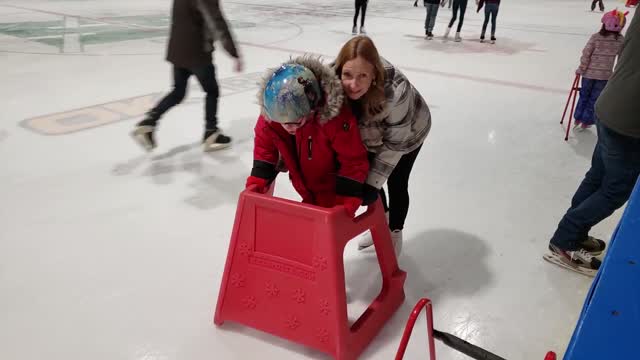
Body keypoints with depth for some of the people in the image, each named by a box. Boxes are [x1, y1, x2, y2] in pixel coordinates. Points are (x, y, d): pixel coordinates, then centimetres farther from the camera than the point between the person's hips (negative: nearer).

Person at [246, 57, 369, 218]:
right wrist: (256, 183, -13)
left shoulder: (338, 119, -38)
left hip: (334, 191, -5)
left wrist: (347, 202, -27)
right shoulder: (269, 115, -23)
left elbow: (353, 161, -27)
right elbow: (265, 148, -4)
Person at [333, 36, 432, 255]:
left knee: (396, 183, 7)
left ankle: (395, 232, 35)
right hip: (369, 133, 4)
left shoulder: (396, 92, -45)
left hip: (407, 132, -4)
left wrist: (373, 183, -28)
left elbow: (395, 143, -31)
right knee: (364, 178, 14)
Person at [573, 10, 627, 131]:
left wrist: (581, 69, -1)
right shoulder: (621, 40, -6)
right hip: (605, 75, 1)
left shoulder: (596, 37, -13)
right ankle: (586, 122, 19)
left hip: (589, 72, -1)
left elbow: (586, 54, -12)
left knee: (584, 95, 17)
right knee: (594, 99, 12)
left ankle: (578, 119, 25)